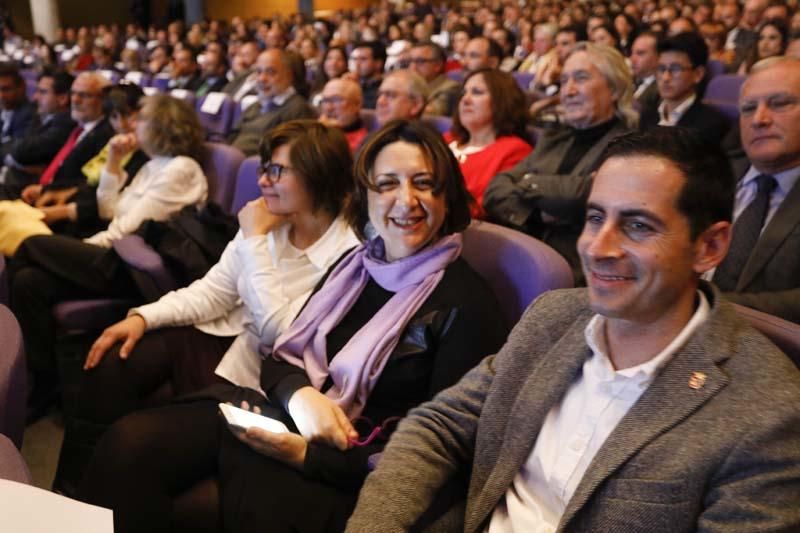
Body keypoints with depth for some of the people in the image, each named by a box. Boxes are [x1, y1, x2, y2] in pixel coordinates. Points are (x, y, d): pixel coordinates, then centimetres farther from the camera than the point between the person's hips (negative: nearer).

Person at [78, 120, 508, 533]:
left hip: (346, 467, -5)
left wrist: (308, 455, -21)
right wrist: (300, 393, -15)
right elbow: (279, 357, 11)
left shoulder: (465, 301, -9)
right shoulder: (354, 264, 11)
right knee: (131, 442, -17)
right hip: (281, 417, 6)